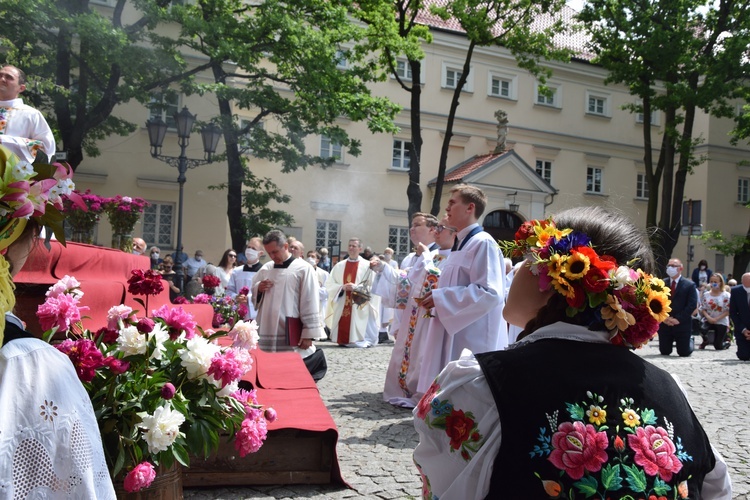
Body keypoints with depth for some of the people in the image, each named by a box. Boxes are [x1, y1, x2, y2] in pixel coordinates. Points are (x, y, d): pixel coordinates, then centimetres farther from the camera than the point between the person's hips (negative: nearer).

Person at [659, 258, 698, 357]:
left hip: (682, 325, -2)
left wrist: (678, 319, -15)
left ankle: (690, 340, 37)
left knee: (684, 353, 5)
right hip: (664, 324, 2)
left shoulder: (689, 285, -1)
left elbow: (692, 305, -8)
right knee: (664, 352, 7)